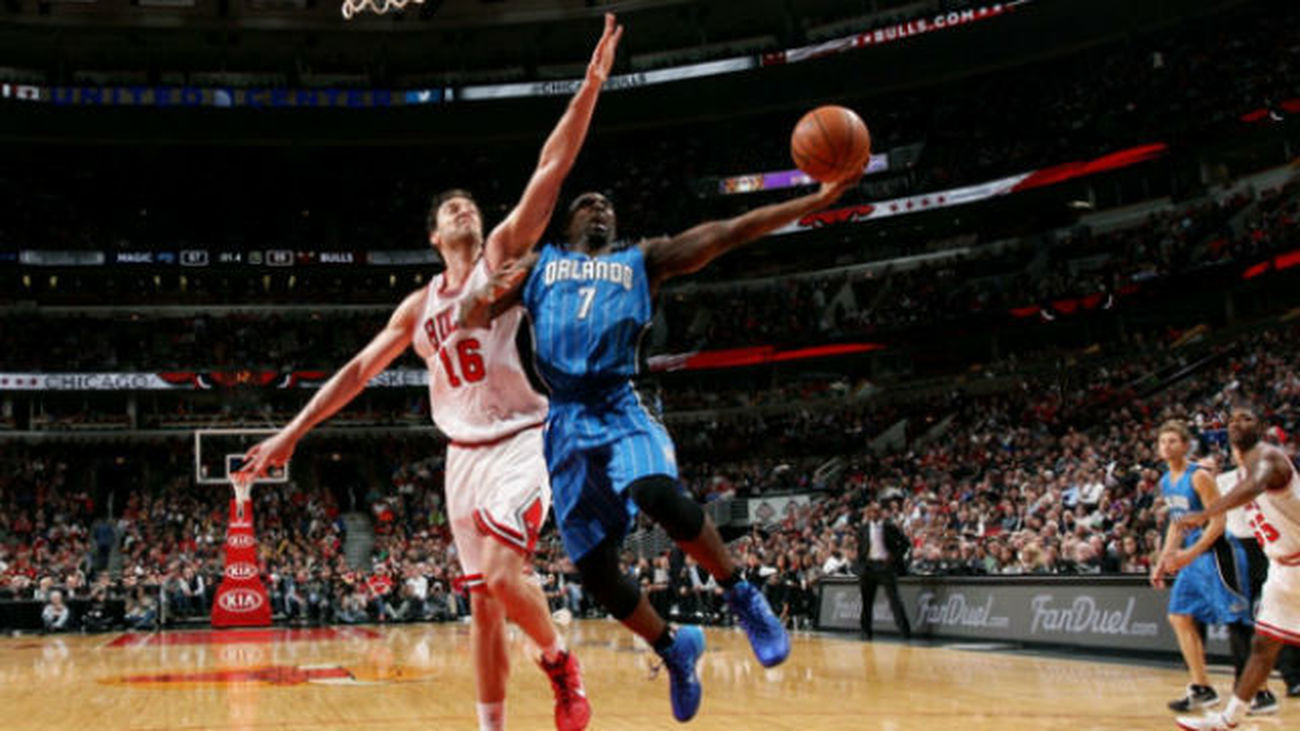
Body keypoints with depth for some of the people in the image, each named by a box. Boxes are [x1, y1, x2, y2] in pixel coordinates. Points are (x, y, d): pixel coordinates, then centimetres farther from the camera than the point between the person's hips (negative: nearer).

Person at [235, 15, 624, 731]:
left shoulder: (503, 255, -1)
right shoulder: (419, 306, 12)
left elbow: (550, 170, -11)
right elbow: (358, 370, 17)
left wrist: (590, 85, -19)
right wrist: (292, 431, 13)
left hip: (521, 441, -5)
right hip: (464, 454, 5)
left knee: (501, 573, -22)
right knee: (482, 602, 7)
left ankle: (561, 662, 3)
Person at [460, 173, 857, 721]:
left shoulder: (643, 259, 17)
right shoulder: (538, 263, 18)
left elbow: (729, 232, 8)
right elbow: (471, 318, 10)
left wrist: (818, 200, -1)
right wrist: (482, 301, -16)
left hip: (620, 410, -2)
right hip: (566, 423, 2)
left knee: (660, 495, -34)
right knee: (596, 573, -1)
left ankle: (740, 597, -13)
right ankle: (674, 650, 22)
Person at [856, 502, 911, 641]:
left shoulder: (890, 527, 0)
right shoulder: (863, 529, 8)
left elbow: (904, 542, 3)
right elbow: (860, 549, 13)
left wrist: (895, 557, -6)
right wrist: (861, 568, 4)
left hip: (886, 564, -3)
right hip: (869, 566, 3)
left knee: (894, 598, -7)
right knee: (867, 599, 6)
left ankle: (904, 630, -6)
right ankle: (866, 631, 16)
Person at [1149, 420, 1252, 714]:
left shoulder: (1199, 476, -16)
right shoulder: (1166, 482, 11)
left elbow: (1218, 521, -20)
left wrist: (1191, 554, -27)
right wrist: (1163, 561, 16)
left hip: (1216, 553, -9)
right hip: (1194, 557, 9)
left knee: (1237, 623, -9)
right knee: (1180, 617, 7)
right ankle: (1202, 689, 14)